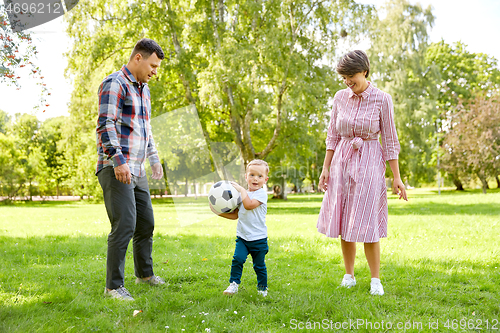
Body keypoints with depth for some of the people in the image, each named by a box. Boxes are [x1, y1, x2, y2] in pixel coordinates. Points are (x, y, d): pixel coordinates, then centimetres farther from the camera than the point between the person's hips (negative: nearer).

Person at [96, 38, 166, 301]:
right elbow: (105, 125, -19)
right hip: (116, 168, -9)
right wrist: (118, 160, -26)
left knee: (146, 223, 15)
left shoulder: (143, 88, 20)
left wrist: (154, 158, 26)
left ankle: (145, 274, 32)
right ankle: (113, 286, -3)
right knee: (124, 225, -12)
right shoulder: (114, 84, -9)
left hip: (137, 170, 9)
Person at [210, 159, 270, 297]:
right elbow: (236, 214, 14)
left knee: (259, 265, 6)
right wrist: (220, 213, 3)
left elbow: (249, 204, -26)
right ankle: (234, 284, -3)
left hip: (258, 238, -4)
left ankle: (262, 287, 27)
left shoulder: (261, 193, -9)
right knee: (238, 258, -15)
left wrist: (241, 189, -17)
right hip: (242, 236, 4)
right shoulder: (242, 194, 10)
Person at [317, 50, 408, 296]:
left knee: (366, 224, -4)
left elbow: (390, 140, -4)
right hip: (342, 161, 4)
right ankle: (349, 275, 20)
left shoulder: (382, 99, -7)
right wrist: (326, 168, 7)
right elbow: (333, 135, 11)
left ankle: (375, 280, 10)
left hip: (369, 163, -4)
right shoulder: (340, 97, 4)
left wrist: (396, 177, -5)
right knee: (344, 222, 6)